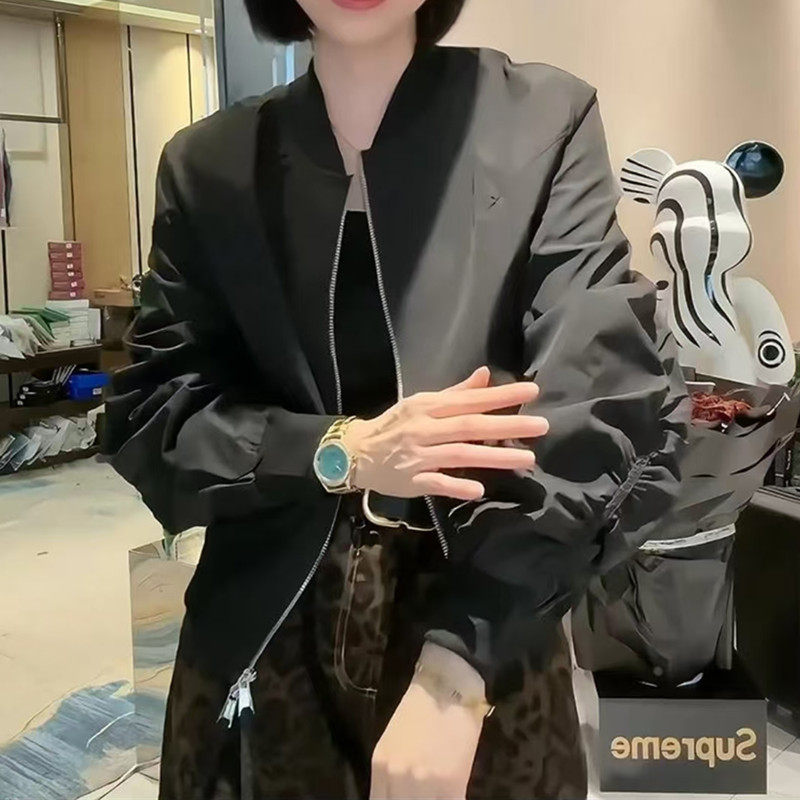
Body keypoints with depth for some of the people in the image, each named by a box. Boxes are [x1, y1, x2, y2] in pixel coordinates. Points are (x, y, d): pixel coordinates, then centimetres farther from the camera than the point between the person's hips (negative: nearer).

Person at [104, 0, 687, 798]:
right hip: (264, 647, 2)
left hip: (485, 649, -1)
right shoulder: (206, 163, 2)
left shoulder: (544, 122, -5)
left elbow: (592, 404, -15)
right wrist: (341, 451, -18)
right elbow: (150, 416, 0)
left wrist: (456, 664, -24)